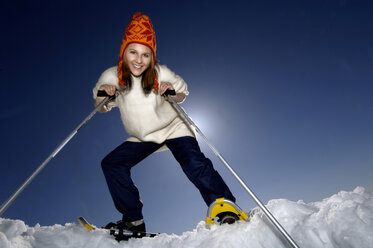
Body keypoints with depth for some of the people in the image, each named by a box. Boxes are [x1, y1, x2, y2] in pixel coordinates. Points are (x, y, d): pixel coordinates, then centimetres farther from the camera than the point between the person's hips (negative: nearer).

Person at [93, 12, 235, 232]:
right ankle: (134, 222, 5)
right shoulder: (112, 77, -13)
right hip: (142, 138, 4)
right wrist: (102, 96, -22)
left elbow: (182, 94, -3)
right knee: (112, 164, -3)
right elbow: (102, 108, 1)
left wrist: (173, 93, -26)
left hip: (174, 128, -3)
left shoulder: (161, 74, -19)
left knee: (194, 164, -27)